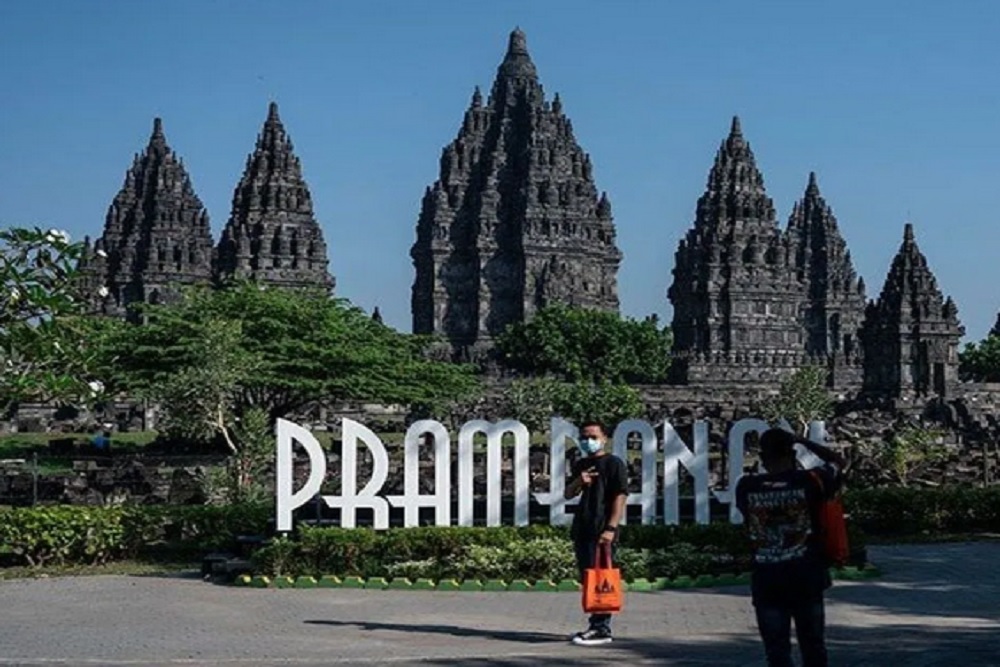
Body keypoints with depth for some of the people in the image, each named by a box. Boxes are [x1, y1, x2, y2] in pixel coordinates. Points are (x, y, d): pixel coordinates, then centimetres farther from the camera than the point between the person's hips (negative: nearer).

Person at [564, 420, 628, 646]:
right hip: (582, 528, 8)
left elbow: (620, 497, -11)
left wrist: (611, 528, -19)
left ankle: (602, 629, -8)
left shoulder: (614, 463, -5)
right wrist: (579, 481, -4)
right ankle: (596, 624, 20)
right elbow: (568, 494, 18)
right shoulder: (580, 465, 17)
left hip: (602, 530, -8)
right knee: (587, 579, 11)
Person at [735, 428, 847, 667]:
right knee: (812, 646, 14)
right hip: (806, 577, 0)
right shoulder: (809, 481, -7)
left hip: (766, 580, 0)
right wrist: (803, 441, 14)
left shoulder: (746, 487, -6)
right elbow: (838, 461, 11)